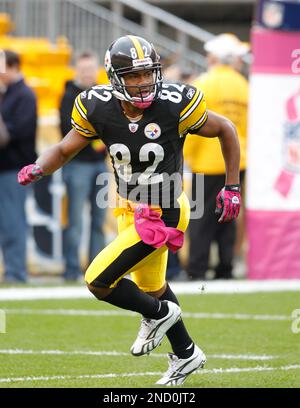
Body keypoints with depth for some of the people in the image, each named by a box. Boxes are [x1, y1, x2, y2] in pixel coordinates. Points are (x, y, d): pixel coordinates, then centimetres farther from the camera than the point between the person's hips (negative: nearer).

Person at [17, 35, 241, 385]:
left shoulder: (174, 105, -23)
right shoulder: (99, 109, -13)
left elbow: (226, 131, -7)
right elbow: (65, 150, 0)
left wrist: (232, 188, -5)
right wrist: (38, 168, -21)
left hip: (163, 215, -6)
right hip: (130, 211, 6)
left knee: (98, 281, -12)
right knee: (150, 287, 24)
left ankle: (158, 314, 14)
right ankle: (186, 355, 45)